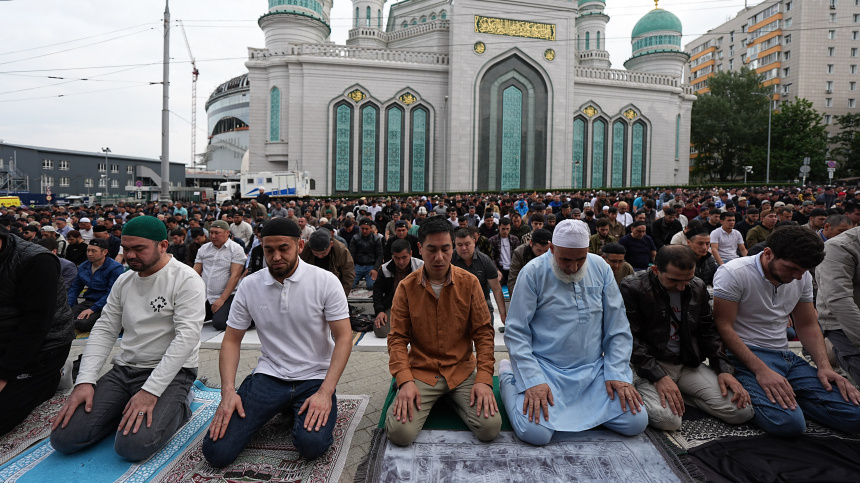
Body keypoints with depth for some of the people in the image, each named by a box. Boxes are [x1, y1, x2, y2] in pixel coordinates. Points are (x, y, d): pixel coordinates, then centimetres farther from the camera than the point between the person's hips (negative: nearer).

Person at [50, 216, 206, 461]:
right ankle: (126, 409, 14)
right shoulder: (124, 281, 10)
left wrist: (150, 392, -25)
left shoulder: (186, 279, -13)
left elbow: (187, 337, -21)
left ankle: (177, 406, 2)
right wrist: (85, 381, -5)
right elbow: (104, 330, 9)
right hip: (124, 369, 6)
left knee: (133, 445, -26)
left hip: (170, 372, -6)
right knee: (63, 437, -9)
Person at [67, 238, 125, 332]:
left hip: (104, 306, -6)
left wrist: (92, 309, -21)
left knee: (83, 323, -29)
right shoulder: (83, 267, 13)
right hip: (87, 302, 6)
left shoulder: (115, 268, -10)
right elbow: (74, 288, 22)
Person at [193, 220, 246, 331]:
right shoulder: (204, 249, 13)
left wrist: (221, 300, -17)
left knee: (219, 323, -26)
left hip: (226, 297, -5)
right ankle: (212, 313, 15)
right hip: (204, 297, 6)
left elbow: (235, 276, -11)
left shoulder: (236, 249, -4)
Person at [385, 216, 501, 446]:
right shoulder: (407, 287, -3)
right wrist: (404, 381, -16)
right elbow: (397, 338, -2)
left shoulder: (469, 283, -2)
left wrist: (484, 379, -11)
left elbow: (483, 332, 0)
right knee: (399, 432, -21)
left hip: (462, 370, 1)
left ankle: (453, 399, 13)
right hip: (421, 372, -1)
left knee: (490, 427, -18)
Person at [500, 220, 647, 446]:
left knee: (636, 422, -10)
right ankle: (508, 377, 9)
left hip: (593, 370, 4)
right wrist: (532, 380, -20)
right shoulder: (533, 272, -11)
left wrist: (617, 373, -3)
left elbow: (617, 327, 6)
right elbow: (516, 332, -11)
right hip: (544, 368, -4)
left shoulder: (600, 268, 2)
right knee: (535, 433, -22)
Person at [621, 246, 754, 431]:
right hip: (650, 365, -6)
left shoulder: (698, 287, 7)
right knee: (668, 419, -31)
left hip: (689, 365, 6)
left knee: (743, 410, -10)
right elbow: (631, 339, -14)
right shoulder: (633, 288, -12)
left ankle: (680, 395, 8)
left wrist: (723, 370, -1)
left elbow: (708, 331, 13)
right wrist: (658, 377, -22)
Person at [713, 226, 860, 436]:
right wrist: (761, 370, -24)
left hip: (786, 356, 7)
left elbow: (808, 326, 16)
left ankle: (786, 392, 9)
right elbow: (724, 328, -16)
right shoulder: (733, 273, -15)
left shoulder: (802, 277, 8)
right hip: (745, 356, -7)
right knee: (788, 423, -29)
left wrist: (824, 366, -1)